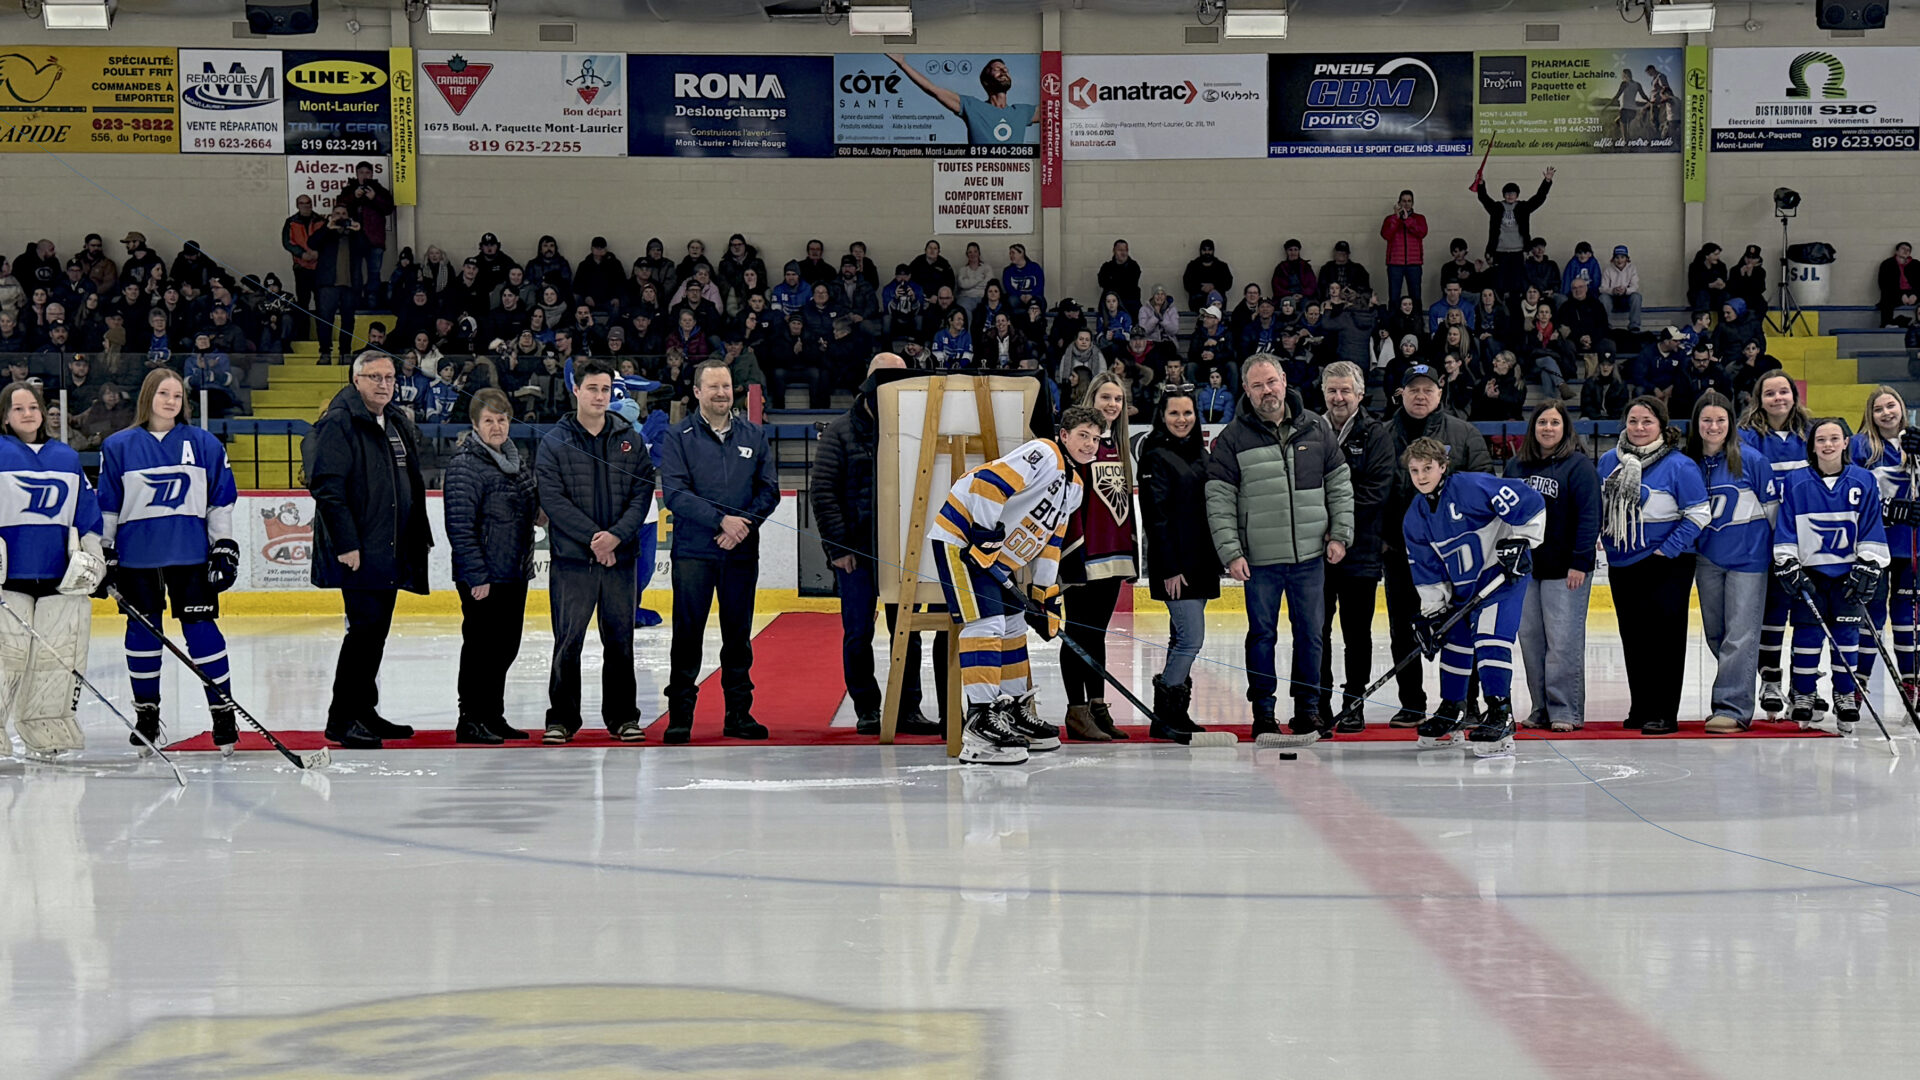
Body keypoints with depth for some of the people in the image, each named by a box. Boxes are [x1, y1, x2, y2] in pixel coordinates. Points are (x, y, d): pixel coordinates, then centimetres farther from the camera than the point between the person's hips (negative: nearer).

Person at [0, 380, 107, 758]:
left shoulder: (67, 457, 15)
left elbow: (87, 514, 20)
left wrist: (93, 556, 13)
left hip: (59, 575, 5)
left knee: (59, 652, 2)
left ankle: (46, 732, 12)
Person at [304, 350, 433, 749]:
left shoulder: (399, 425, 17)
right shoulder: (340, 423, -11)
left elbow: (413, 487, 25)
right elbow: (328, 487, -17)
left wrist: (419, 538, 20)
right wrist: (346, 543, -22)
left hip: (390, 551, 9)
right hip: (358, 553, -9)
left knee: (377, 629, 12)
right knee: (365, 626, -12)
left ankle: (363, 711, 20)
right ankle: (341, 719, -6)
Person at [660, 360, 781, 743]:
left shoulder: (753, 435, 10)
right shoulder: (680, 436, 0)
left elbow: (769, 489, 7)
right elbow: (674, 493, -9)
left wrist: (745, 524, -10)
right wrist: (721, 519, -18)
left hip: (742, 553, 3)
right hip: (693, 552, -3)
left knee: (738, 634, 8)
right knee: (688, 635, -3)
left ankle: (739, 714, 15)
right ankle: (680, 715, 2)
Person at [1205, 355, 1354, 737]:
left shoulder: (1316, 428, 5)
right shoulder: (1234, 438, -2)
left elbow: (1339, 483, 11)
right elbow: (1219, 500, -3)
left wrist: (1340, 534, 3)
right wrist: (1231, 552, -10)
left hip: (1310, 556, 2)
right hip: (1260, 558, -2)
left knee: (1311, 632, 7)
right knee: (1262, 634, 4)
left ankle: (1308, 708, 18)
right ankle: (1263, 711, 13)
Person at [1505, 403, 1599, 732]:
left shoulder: (1578, 465, -6)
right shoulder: (1516, 466, 11)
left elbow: (1589, 515, -11)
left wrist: (1580, 562, -16)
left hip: (1564, 569, -6)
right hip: (1524, 566, 6)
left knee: (1563, 640, -6)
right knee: (1530, 639, 8)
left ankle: (1566, 711, -1)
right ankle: (1541, 709, 16)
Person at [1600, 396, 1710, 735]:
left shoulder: (1678, 466, -12)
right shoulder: (1609, 461, 5)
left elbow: (1699, 514, -10)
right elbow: (1601, 507, 18)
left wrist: (1668, 549, -13)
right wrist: (1608, 541, 8)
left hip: (1666, 566, -6)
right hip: (1621, 565, 6)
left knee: (1663, 635, -5)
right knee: (1633, 637, 11)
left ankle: (1664, 714, -2)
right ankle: (1640, 708, 20)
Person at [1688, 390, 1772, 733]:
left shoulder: (1751, 461, -6)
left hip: (1747, 557, -5)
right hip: (1707, 559, 5)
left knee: (1740, 636, -9)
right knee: (1715, 636, 10)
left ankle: (1732, 708, -11)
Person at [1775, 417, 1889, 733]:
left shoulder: (1863, 481, 0)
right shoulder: (1796, 484, -1)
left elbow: (1871, 529, 2)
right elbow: (1785, 530, 2)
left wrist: (1867, 569, -4)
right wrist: (1788, 567, -6)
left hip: (1848, 573, 0)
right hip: (1809, 572, 0)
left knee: (1846, 634, 3)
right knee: (1808, 633, 0)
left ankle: (1845, 696, 13)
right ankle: (1803, 696, 9)